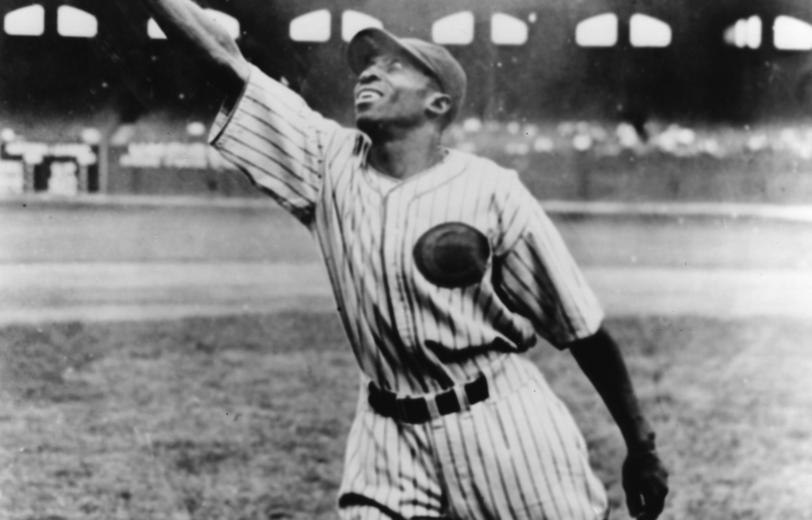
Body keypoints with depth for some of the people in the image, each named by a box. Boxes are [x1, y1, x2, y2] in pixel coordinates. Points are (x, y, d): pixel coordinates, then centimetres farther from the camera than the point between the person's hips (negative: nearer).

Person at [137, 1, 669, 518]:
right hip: (389, 432, 3)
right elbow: (223, 59, -6)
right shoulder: (331, 163, 0)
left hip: (502, 423, -3)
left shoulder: (491, 192, -9)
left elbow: (582, 327, -5)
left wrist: (641, 447, -2)